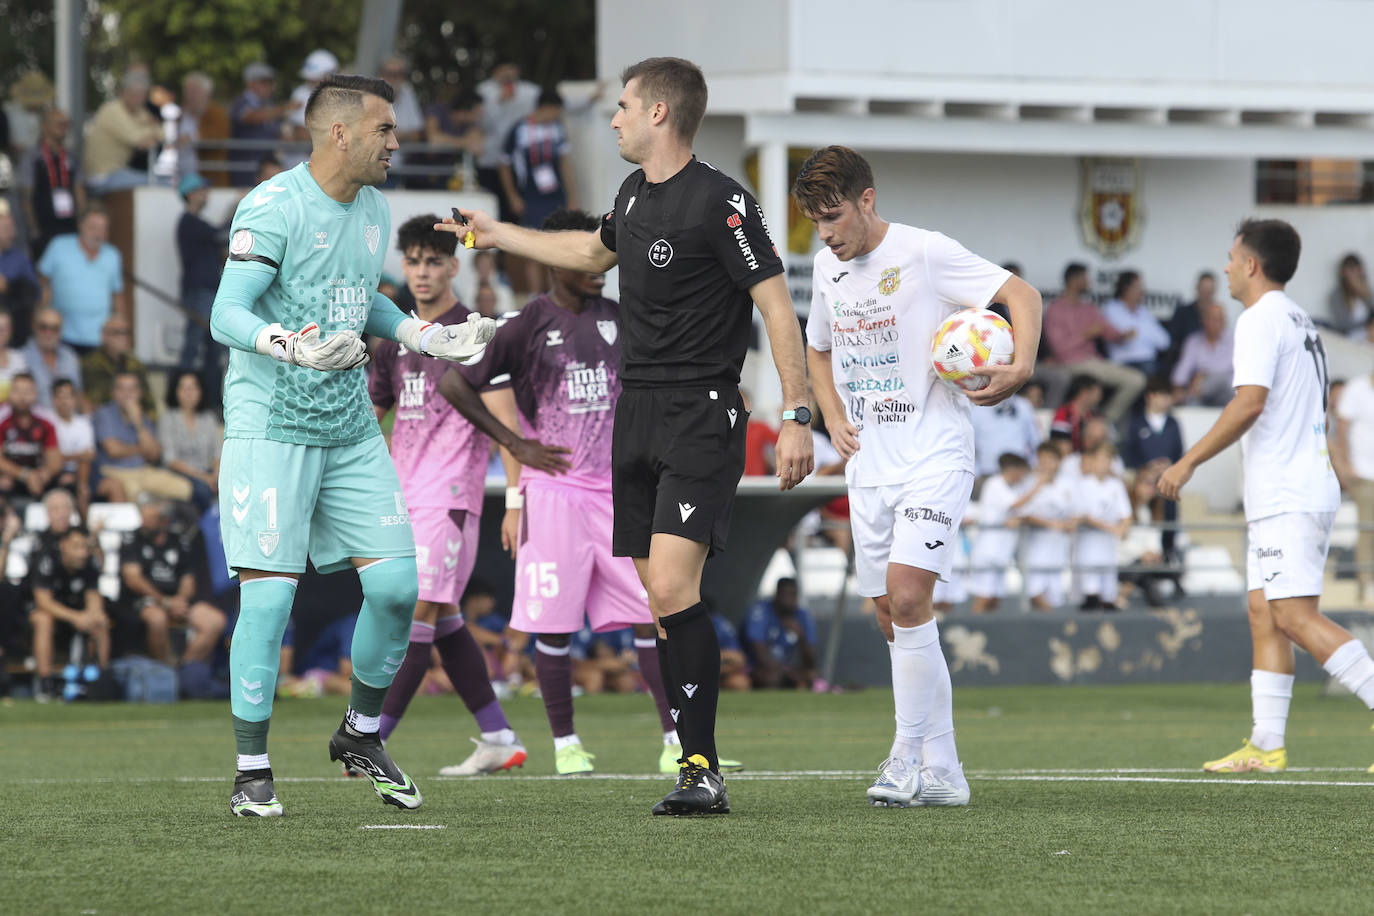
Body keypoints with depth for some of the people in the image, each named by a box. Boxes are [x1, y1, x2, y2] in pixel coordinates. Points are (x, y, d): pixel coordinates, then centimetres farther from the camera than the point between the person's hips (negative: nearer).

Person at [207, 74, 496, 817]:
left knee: (396, 584, 0)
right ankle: (251, 773, 0)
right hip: (270, 428, -7)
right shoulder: (273, 208, -14)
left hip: (351, 430, 7)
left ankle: (361, 735, 22)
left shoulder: (373, 211, 11)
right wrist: (294, 347, -38)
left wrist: (432, 338, 14)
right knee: (269, 594, -10)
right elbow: (226, 315, -21)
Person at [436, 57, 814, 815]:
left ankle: (704, 771, -17)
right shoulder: (635, 198, 14)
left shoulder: (721, 202, -12)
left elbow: (776, 306, -13)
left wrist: (796, 418, -18)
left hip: (701, 418, -8)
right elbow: (595, 252, 37)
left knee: (672, 588, -19)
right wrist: (500, 235, 44)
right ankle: (696, 765, 7)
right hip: (637, 413, 8)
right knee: (660, 600, 4)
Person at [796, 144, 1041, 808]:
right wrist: (834, 418, 9)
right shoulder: (828, 268, 10)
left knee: (907, 597, -21)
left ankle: (910, 753, -13)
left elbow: (1022, 294, -12)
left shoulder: (925, 253, -11)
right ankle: (941, 771, 14)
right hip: (869, 467, 7)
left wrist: (1022, 366, -29)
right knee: (893, 619, 7)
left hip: (935, 458, -7)